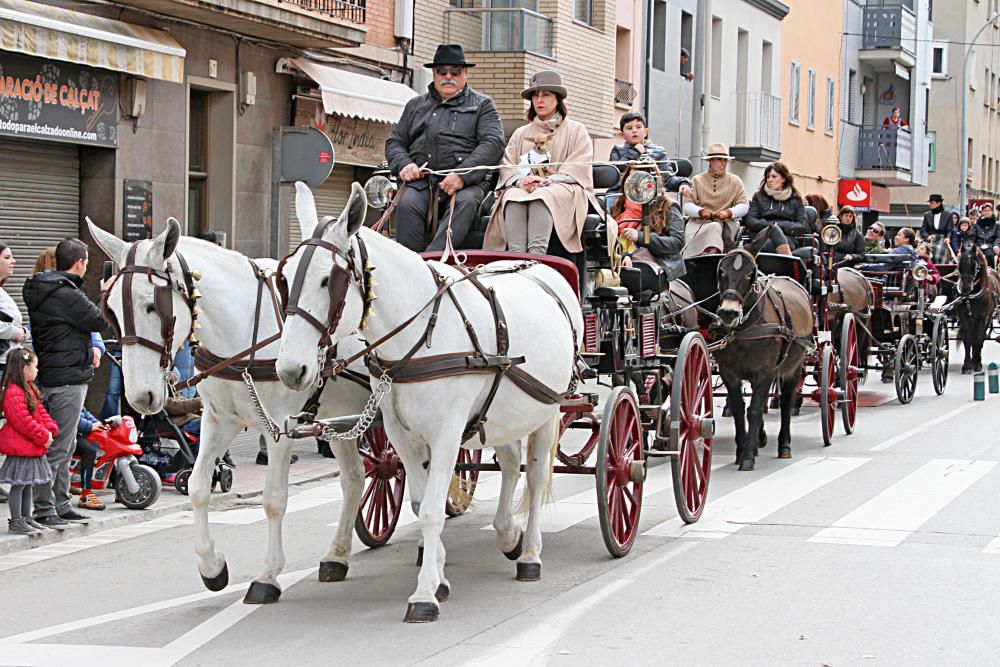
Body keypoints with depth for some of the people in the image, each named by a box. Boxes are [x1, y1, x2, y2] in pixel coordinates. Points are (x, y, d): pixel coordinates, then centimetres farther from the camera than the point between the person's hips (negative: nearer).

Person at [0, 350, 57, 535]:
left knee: (28, 483, 17)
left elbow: (40, 412, 18)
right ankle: (16, 521, 1)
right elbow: (23, 421, -24)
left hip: (32, 447, 11)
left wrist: (50, 429, 1)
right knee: (19, 484, -4)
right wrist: (43, 436, -18)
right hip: (21, 448, -11)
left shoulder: (28, 389, 15)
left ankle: (26, 518, 25)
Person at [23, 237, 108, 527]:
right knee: (58, 446, -6)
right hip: (67, 378, -10)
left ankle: (61, 504, 22)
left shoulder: (40, 290, 13)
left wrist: (88, 349, 15)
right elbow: (98, 319, -12)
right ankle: (43, 508, -4)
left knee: (65, 446, 16)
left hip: (51, 375, 10)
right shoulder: (66, 294, -19)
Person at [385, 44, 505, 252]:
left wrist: (462, 175, -15)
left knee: (465, 203, -36)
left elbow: (493, 143, 1)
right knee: (407, 204, -31)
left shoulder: (482, 105, 16)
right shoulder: (416, 105, 28)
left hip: (466, 182, -2)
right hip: (421, 179, 3)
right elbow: (395, 142, 26)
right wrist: (403, 164, 0)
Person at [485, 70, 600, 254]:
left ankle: (537, 253, -57)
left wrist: (547, 181, -15)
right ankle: (515, 255, -53)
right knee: (513, 197, -34)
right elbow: (507, 167, 14)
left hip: (565, 189, -2)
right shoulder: (521, 134, 28)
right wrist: (521, 180, -11)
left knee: (541, 196, -37)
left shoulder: (576, 130, 17)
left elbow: (579, 169, 1)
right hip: (523, 188, 2)